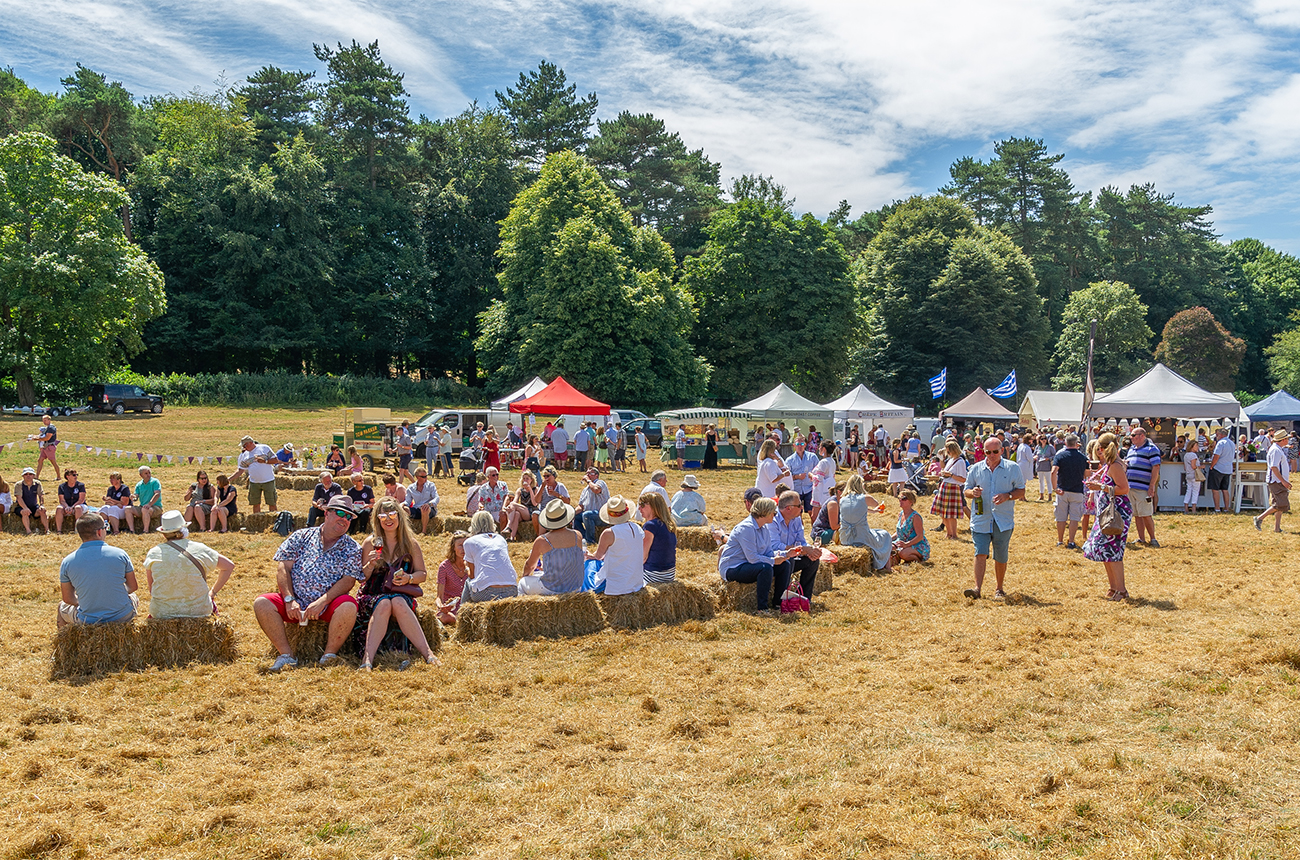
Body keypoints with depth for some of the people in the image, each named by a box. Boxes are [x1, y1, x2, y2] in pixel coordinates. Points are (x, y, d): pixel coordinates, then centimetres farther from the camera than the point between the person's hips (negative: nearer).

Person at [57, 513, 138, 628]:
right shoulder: (120, 554, -10)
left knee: (62, 606, 32)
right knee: (133, 597, 35)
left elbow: (68, 598, 0)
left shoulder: (67, 562, -9)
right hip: (123, 617, 0)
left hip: (88, 622, 0)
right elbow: (132, 587, 0)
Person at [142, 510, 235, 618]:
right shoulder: (198, 549, -5)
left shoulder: (153, 553, -4)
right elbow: (229, 566, 4)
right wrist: (213, 592, 11)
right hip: (198, 611, -1)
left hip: (162, 613, 1)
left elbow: (151, 590, 4)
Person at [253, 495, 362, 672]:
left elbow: (348, 580, -6)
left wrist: (322, 602, -19)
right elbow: (283, 569, 3)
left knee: (348, 606, -34)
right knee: (261, 603, -22)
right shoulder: (301, 537, 10)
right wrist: (289, 600, -11)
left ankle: (329, 655, -18)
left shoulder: (352, 549, 7)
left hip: (328, 605, -2)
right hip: (295, 604, 2)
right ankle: (286, 655, -17)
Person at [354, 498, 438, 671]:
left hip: (402, 595, 0)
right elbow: (361, 577, 6)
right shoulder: (370, 543, 6)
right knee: (384, 604, -36)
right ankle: (368, 659, -46)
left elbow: (423, 574, 11)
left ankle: (428, 654, -41)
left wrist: (408, 578, -10)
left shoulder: (411, 544, 9)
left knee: (398, 603, -36)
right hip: (372, 596, 0)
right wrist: (370, 565, -15)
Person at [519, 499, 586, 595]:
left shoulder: (542, 541, -15)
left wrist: (525, 575, 27)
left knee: (523, 583, 23)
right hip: (575, 588, 5)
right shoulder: (577, 536, -5)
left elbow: (530, 566, 3)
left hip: (551, 590, -4)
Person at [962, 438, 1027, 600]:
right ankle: (977, 588, -14)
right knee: (980, 554, -11)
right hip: (980, 519, 0)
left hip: (1003, 521, 0)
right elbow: (967, 490, 12)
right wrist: (973, 493, -12)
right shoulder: (975, 469, 7)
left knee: (1001, 557, 8)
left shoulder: (1012, 468, 3)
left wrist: (1007, 496, -14)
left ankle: (999, 589, 23)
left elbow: (1021, 491, 6)